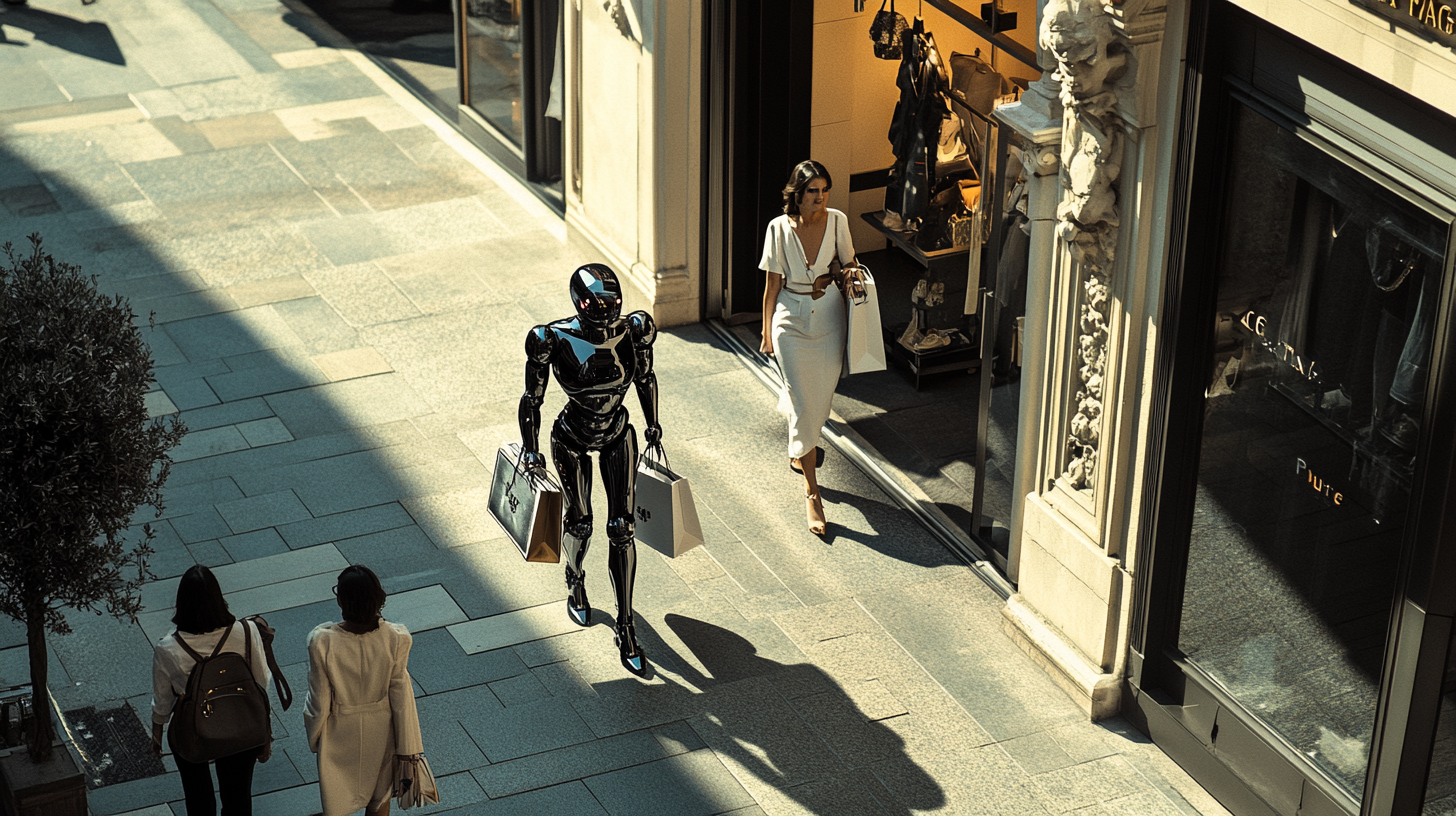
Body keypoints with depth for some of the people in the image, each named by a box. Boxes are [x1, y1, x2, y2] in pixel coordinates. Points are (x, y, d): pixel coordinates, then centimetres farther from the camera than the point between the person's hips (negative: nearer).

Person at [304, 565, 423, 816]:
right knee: (379, 795, 28)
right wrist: (408, 750, -2)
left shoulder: (323, 642, -31)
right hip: (380, 730, 2)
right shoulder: (395, 640, -26)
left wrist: (313, 738, 3)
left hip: (339, 732, -1)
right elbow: (401, 697, -15)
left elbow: (319, 703, -18)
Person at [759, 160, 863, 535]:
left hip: (829, 319, 3)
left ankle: (799, 452, 47)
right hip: (792, 323, -3)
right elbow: (772, 285, -5)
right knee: (802, 405, -4)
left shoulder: (837, 221, -7)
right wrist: (767, 332, 2)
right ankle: (812, 492, 3)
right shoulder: (780, 229, -13)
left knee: (820, 397, 15)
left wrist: (851, 274, -16)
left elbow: (848, 265, 8)